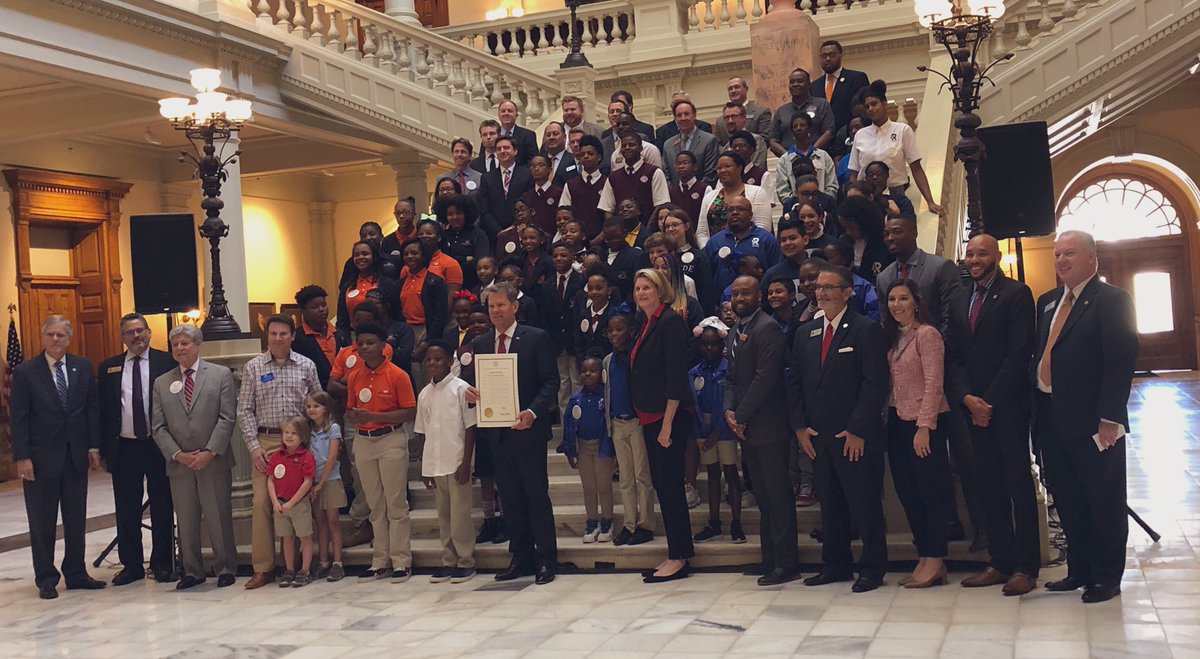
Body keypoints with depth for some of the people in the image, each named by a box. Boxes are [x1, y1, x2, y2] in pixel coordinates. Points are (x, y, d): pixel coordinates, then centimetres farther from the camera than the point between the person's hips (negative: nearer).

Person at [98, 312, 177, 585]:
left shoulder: (166, 362, 0)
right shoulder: (108, 368, 8)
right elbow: (102, 409, 7)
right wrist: (103, 447, 0)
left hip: (159, 445, -2)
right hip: (124, 447, 2)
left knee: (162, 507, 6)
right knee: (126, 510, 8)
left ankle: (162, 564, 16)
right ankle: (131, 565, 18)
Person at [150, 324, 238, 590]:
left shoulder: (221, 375, 2)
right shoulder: (161, 383, 11)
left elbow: (227, 418, -4)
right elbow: (159, 427, 6)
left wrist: (209, 452, -12)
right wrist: (178, 455, -7)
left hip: (214, 462, -3)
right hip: (179, 465, 3)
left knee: (219, 519, 1)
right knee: (186, 522, 8)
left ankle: (225, 569, 13)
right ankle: (191, 571, 18)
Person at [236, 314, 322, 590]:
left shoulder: (306, 366, 7)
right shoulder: (253, 367, 5)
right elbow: (244, 410, 4)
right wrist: (254, 446, -5)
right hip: (265, 442, 0)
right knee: (262, 503, -5)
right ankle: (263, 568, 2)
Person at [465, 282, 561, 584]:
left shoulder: (536, 338, -3)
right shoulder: (479, 344, 11)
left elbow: (551, 381, -7)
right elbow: (477, 383, 14)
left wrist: (532, 412, -21)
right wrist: (471, 394, -10)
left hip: (527, 428, -5)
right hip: (497, 431, 5)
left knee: (537, 494, 0)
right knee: (510, 497, 10)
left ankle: (546, 559, 7)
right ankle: (520, 558, 20)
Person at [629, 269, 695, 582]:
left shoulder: (670, 321, -12)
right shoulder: (644, 321, 14)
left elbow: (676, 375, -17)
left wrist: (667, 423, -19)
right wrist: (642, 415, 14)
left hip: (670, 416, -9)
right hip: (649, 416, 9)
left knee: (670, 485, -5)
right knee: (661, 484, 10)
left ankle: (679, 558, 2)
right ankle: (677, 554, 17)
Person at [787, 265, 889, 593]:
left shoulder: (867, 330, -6)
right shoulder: (805, 333, 13)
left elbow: (875, 384, -11)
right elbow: (795, 382, 14)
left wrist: (858, 430, -16)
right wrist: (799, 427, 3)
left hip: (855, 437, -6)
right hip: (818, 436, 6)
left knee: (864, 503, 1)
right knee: (829, 504, 12)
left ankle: (872, 567, 12)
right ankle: (835, 565, 22)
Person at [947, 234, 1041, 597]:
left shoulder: (1016, 294, -4)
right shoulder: (959, 301, 15)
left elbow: (1019, 352, -11)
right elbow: (953, 356, 11)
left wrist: (990, 401, -13)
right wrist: (967, 398, -4)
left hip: (1008, 405, -6)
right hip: (975, 407, 6)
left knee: (1019, 483, -2)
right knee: (988, 486, 7)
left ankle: (1025, 567, 2)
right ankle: (1000, 562, 13)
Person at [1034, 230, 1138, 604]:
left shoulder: (1112, 301, -7)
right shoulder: (1047, 302, 15)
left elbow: (1120, 363, -14)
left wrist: (1109, 419, -19)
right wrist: (1037, 411, 7)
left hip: (1092, 423, -7)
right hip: (1051, 419, 7)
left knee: (1104, 502, 5)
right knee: (1068, 502, 14)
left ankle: (1107, 578, 16)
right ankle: (1079, 570, 25)